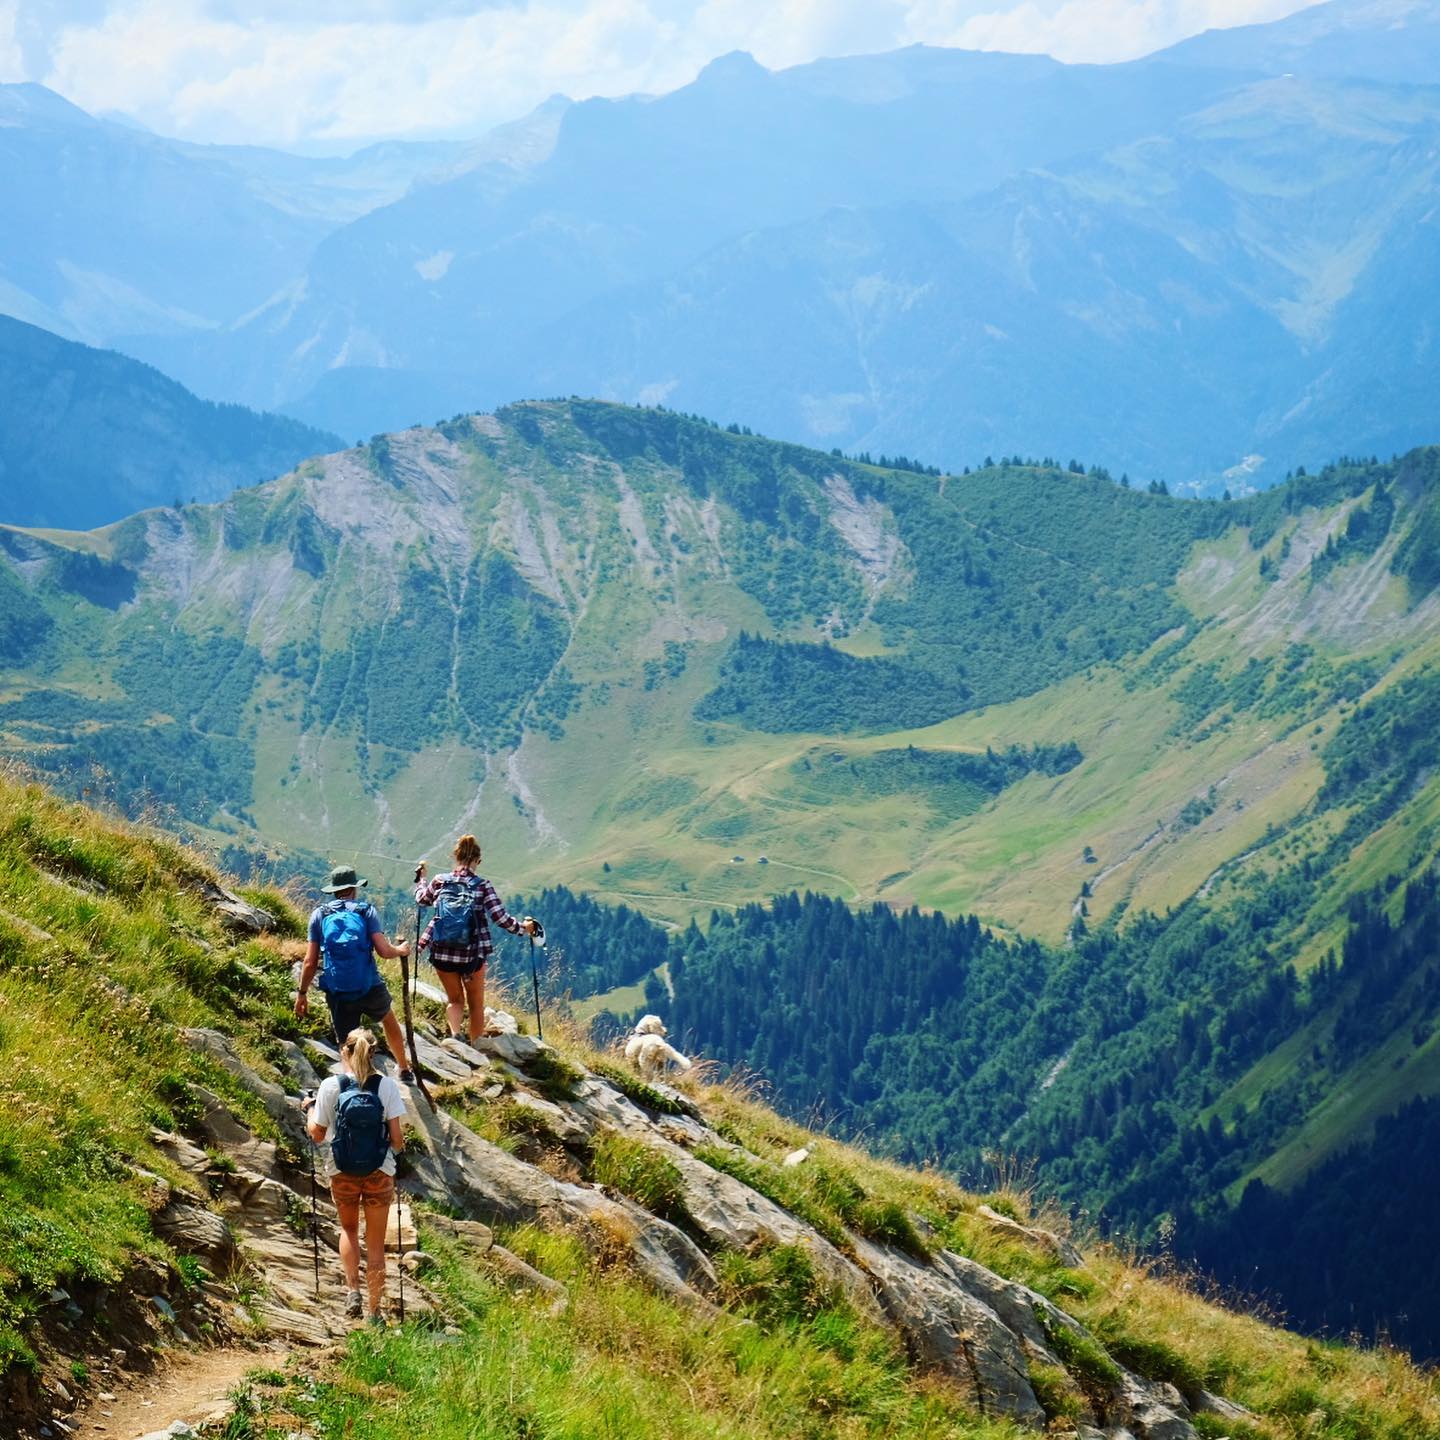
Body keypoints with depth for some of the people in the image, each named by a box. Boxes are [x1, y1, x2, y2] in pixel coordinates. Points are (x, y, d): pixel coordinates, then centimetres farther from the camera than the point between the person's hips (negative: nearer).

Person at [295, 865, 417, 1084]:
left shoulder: (319, 915, 4)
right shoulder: (367, 911, 0)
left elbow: (310, 962, 0)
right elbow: (384, 951, -9)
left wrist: (302, 993, 9)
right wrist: (400, 950, 12)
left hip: (338, 994, -1)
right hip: (371, 989, 1)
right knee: (389, 1022, 30)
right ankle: (404, 1071, 47)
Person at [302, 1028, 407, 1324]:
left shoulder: (330, 1086, -9)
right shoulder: (387, 1086, -9)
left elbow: (317, 1135, -2)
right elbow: (396, 1138, -8)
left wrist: (310, 1109, 16)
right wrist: (399, 1148, 15)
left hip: (343, 1172, 0)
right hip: (380, 1173, 0)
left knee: (348, 1229, 26)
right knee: (376, 1244, 12)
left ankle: (353, 1290, 10)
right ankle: (375, 1312, 13)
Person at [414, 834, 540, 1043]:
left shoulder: (440, 882, -2)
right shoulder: (482, 885, -9)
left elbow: (422, 899, 19)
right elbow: (500, 917, -10)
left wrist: (421, 878, 38)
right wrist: (523, 928, 6)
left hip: (442, 954, 2)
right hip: (472, 955, -2)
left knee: (454, 1000, 20)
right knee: (476, 1004, 17)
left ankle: (455, 1033, -8)